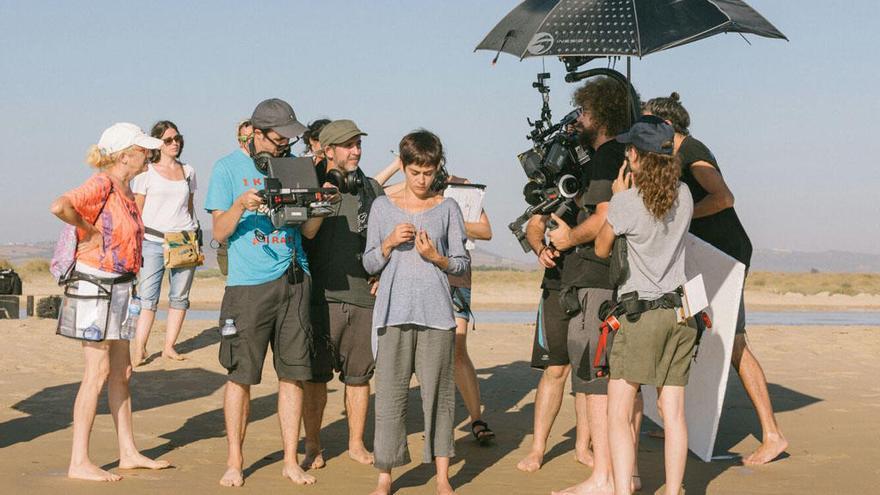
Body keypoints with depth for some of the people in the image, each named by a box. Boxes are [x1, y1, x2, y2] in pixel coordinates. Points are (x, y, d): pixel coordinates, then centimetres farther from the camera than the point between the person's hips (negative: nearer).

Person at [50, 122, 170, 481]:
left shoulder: (125, 191, 13)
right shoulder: (102, 185, -15)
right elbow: (59, 207, -32)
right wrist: (89, 231, -17)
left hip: (120, 286, 9)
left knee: (121, 371, 13)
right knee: (98, 372, -7)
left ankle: (128, 452, 21)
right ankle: (79, 462, -2)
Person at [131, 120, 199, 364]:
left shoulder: (188, 171, 13)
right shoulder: (146, 172, 3)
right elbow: (137, 211, 2)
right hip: (153, 241, -3)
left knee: (179, 296, 3)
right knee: (147, 296, -9)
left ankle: (169, 346, 9)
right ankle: (139, 349, -8)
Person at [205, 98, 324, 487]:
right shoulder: (228, 168, 1)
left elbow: (307, 231, 11)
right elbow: (219, 232, -1)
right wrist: (241, 204, -18)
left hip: (293, 280, 3)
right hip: (247, 283, -3)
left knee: (293, 372, 4)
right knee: (240, 374, 0)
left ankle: (291, 461, 14)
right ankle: (234, 462, 13)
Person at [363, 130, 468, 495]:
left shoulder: (447, 208, 8)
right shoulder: (382, 207, 8)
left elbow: (462, 264, 8)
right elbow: (369, 264, 8)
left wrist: (435, 256, -10)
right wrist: (390, 242, -9)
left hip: (436, 314, 0)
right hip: (393, 313, 0)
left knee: (438, 393, 1)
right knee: (389, 393, -1)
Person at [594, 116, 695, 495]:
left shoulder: (626, 202, -10)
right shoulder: (683, 196, 4)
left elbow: (601, 249, 4)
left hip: (640, 311, -5)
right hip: (679, 308, 5)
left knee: (618, 412, -1)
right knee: (673, 413, 7)